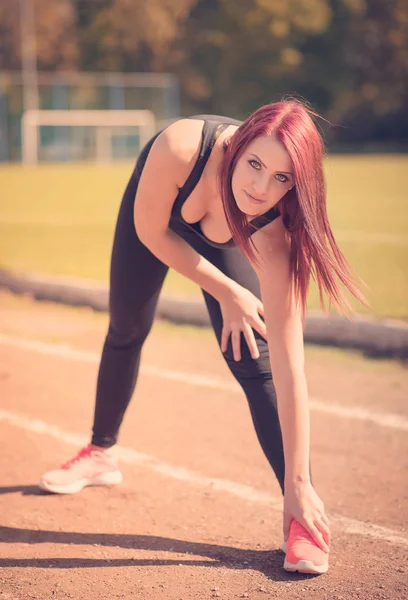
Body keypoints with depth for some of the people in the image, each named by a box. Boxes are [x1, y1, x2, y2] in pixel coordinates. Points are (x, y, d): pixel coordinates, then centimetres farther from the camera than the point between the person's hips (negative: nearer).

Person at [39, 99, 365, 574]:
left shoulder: (273, 236, -42)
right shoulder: (179, 149, -46)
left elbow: (287, 369, -41)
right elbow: (151, 231, -23)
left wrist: (298, 485, -40)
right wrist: (226, 292, -21)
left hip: (225, 237, -1)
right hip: (157, 208, 2)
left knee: (255, 364, -18)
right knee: (125, 333, 18)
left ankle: (301, 518, -13)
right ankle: (100, 454, 43)